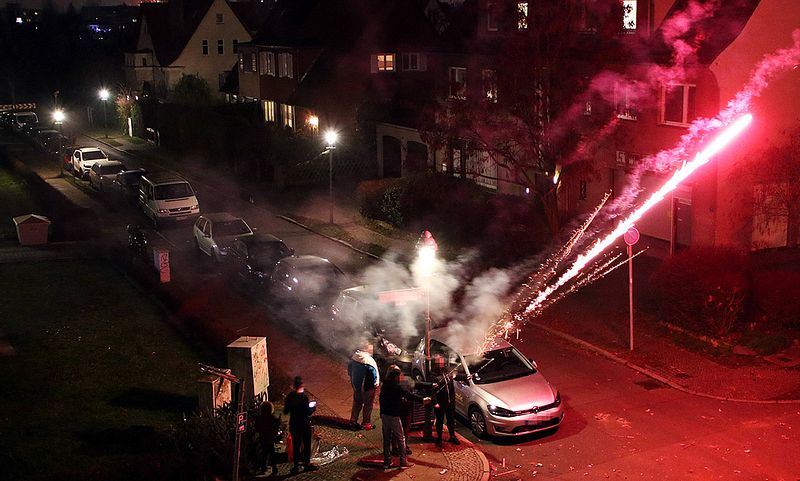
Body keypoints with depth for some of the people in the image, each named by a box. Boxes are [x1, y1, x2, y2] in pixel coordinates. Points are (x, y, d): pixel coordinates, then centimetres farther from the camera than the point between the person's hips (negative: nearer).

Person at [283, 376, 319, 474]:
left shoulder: (289, 396, -5)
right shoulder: (304, 396, -20)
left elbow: (285, 411, 1)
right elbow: (308, 412, -20)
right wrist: (313, 407, -3)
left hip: (293, 425, 4)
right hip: (304, 425, -4)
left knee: (295, 445, 12)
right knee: (307, 444, 14)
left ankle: (296, 466, 16)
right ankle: (307, 464, 24)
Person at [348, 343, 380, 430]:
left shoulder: (354, 357, -8)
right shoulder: (370, 362, -29)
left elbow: (349, 370, 7)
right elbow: (374, 376, -24)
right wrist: (376, 384, -4)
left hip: (356, 385, 6)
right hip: (367, 387, -6)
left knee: (357, 402, 24)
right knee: (368, 405, 13)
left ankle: (353, 420, 33)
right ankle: (366, 423, 23)